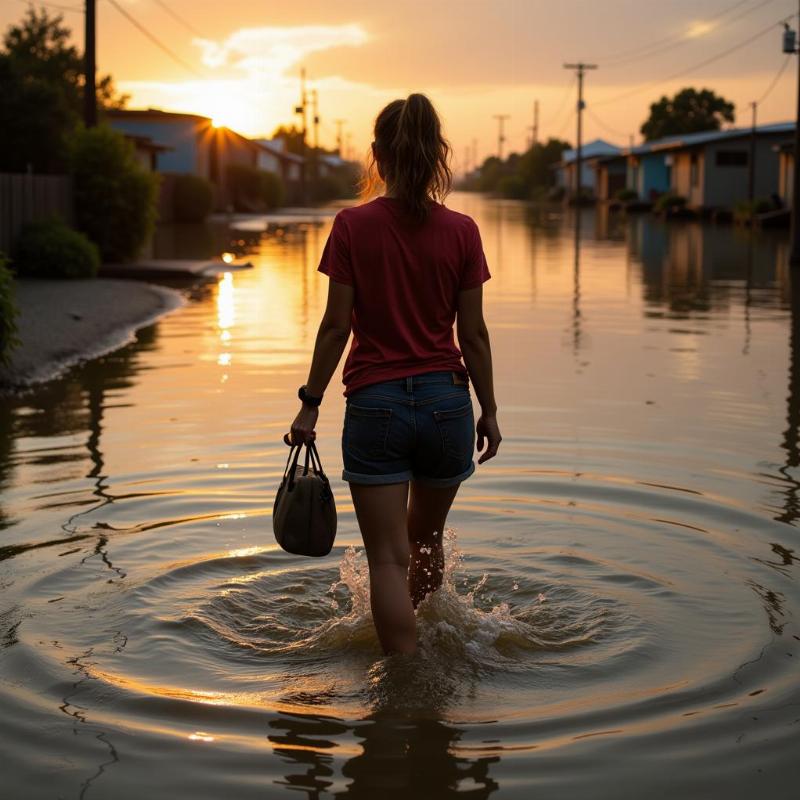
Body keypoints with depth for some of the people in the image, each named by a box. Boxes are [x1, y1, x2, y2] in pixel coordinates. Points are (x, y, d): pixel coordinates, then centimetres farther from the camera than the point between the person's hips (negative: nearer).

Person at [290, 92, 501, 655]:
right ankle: (421, 641, 44)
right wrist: (488, 410, 9)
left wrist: (311, 403, 3)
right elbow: (473, 333, -1)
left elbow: (336, 326, -6)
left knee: (389, 559, 2)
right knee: (426, 541, 24)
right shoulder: (462, 231, -3)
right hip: (446, 400, 3)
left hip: (376, 403, -3)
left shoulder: (353, 226, -7)